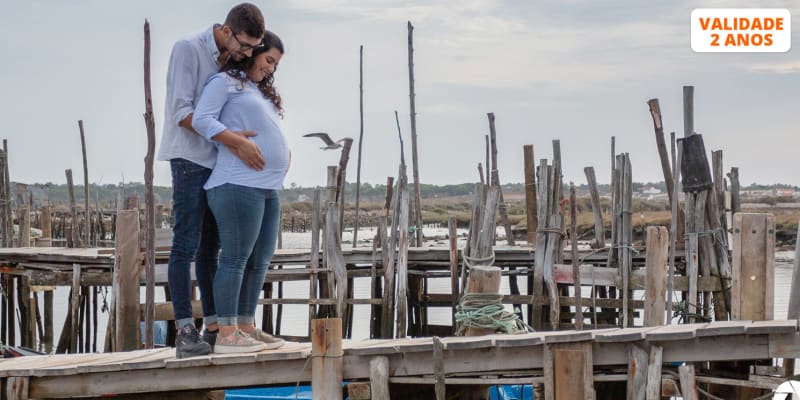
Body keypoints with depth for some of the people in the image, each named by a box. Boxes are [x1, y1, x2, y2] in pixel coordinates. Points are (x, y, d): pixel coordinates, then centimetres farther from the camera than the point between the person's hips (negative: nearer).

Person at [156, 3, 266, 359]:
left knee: (210, 249, 8)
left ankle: (213, 327, 11)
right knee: (186, 246, -8)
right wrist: (234, 141, -23)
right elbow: (182, 112, -17)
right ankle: (185, 332, -9)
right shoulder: (188, 49, -10)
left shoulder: (230, 60, 11)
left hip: (218, 165, 7)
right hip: (190, 160, -7)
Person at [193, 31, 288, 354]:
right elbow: (201, 119, -10)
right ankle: (226, 334, -8)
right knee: (236, 258, -9)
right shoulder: (225, 82, 1)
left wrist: (283, 154, 10)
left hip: (268, 188, 10)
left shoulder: (261, 92, 29)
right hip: (239, 184, -10)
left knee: (260, 260, 9)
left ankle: (246, 327, 16)